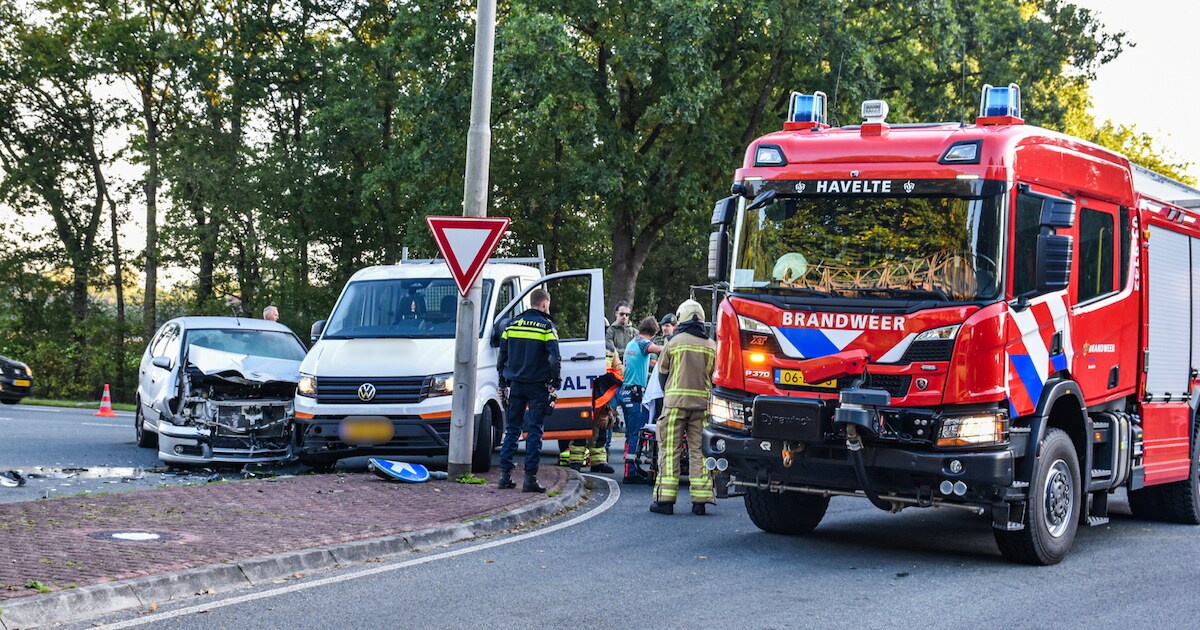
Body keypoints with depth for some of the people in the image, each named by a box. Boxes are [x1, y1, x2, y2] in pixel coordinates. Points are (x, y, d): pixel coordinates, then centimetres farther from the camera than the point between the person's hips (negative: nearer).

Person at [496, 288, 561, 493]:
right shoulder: (546, 326, -7)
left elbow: (502, 355, 11)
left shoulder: (513, 324, 8)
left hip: (516, 384, 4)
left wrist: (504, 382, 18)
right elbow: (555, 358, -13)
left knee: (512, 429, 11)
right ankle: (530, 478, -5)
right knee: (534, 431, -1)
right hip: (537, 386, -4)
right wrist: (555, 382, -2)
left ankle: (505, 475, 7)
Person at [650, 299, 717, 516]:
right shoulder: (711, 346, 8)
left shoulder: (675, 342, -1)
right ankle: (700, 499, 3)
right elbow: (715, 377, 12)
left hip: (676, 401, -3)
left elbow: (662, 372, 8)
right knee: (698, 450, 6)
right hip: (702, 404, 3)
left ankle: (665, 499, -4)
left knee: (670, 449, -1)